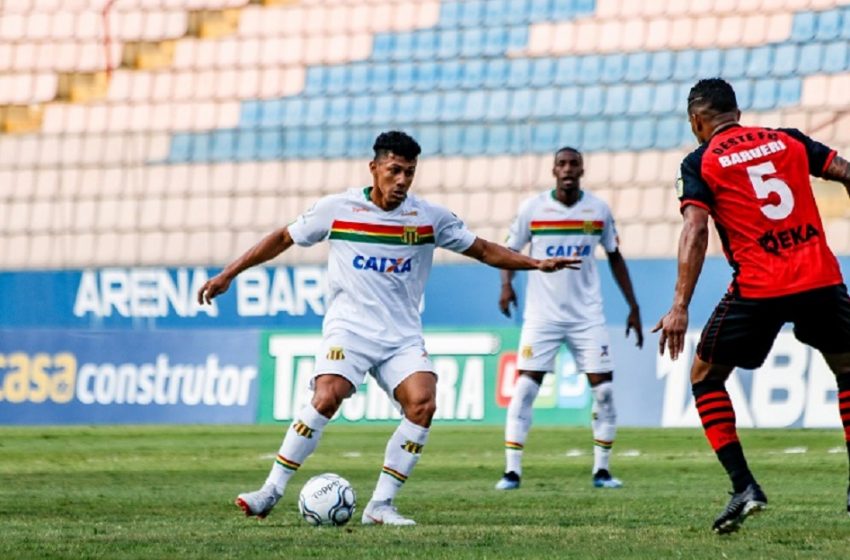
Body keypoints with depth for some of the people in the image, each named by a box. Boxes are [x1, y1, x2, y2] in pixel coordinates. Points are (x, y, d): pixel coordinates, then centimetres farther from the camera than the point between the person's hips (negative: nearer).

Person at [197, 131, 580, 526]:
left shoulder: (430, 218, 4)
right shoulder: (336, 209, -1)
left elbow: (484, 251, 12)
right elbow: (283, 239, 10)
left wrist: (537, 264, 0)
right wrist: (227, 275, 10)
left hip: (403, 337, 3)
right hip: (348, 328, -3)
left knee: (423, 404, -21)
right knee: (327, 398, -27)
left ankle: (381, 505, -11)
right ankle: (271, 492, -16)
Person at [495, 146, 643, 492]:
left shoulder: (598, 210, 2)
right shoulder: (532, 208, -2)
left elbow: (615, 258, 12)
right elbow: (509, 251, 5)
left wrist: (633, 307, 10)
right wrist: (506, 284, -15)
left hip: (587, 316, 2)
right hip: (542, 315, -2)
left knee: (603, 389, -4)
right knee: (524, 388, -9)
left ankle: (601, 470, 7)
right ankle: (512, 470, -5)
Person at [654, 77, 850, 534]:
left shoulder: (700, 163, 3)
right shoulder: (788, 141, 13)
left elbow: (695, 231, -9)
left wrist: (680, 307, -14)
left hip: (758, 289, -3)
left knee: (705, 377, 15)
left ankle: (743, 486, 2)